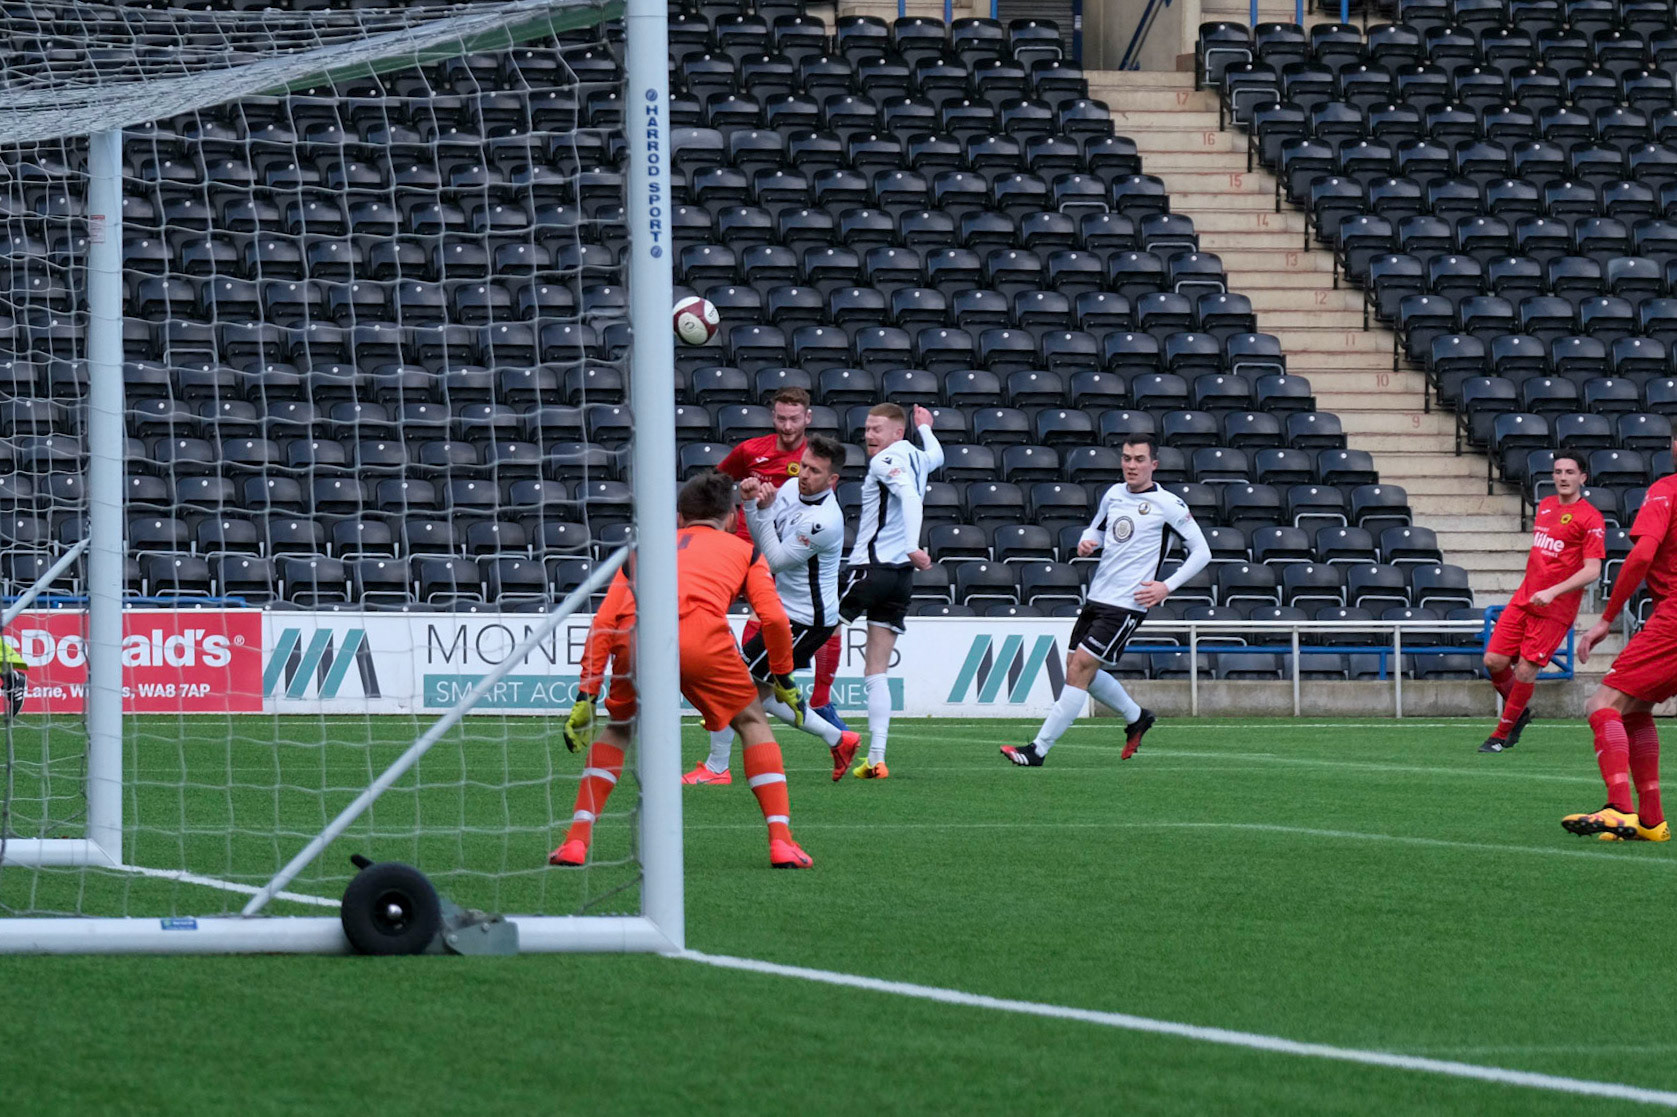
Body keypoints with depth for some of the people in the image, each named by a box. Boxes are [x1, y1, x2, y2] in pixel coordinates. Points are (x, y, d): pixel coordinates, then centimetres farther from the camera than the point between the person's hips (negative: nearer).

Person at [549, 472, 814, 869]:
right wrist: (782, 678, 29)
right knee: (753, 723, 20)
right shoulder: (742, 550, 31)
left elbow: (603, 623, 25)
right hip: (701, 635, -2)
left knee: (616, 730, 27)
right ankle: (781, 843, 10)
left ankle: (576, 841, 15)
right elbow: (774, 618, 14)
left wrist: (587, 695, 24)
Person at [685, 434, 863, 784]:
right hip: (786, 611, 10)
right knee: (760, 693, 17)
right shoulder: (792, 488, 2)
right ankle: (838, 739, 28)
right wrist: (750, 501, -8)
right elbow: (763, 541, 9)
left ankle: (716, 768, 1)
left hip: (805, 621, -10)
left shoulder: (824, 521, -25)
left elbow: (775, 559, -19)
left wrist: (764, 510, -20)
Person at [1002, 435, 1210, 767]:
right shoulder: (1114, 494, 11)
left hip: (1127, 605, -8)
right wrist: (1087, 543, 2)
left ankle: (1038, 749, -12)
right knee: (1078, 670, 12)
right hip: (1097, 598, 8)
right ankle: (1137, 717, 34)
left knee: (1079, 670, -13)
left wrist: (1168, 586, -13)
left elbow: (1202, 552, -3)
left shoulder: (1168, 504, -7)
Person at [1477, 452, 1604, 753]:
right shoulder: (1545, 506, 13)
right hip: (1524, 598, 6)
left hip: (1555, 608, -6)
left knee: (1525, 670, -8)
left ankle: (1502, 734, 9)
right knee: (1494, 661, -2)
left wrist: (1553, 592, -24)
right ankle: (1519, 713, 23)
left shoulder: (1590, 518, -10)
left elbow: (1592, 570, -16)